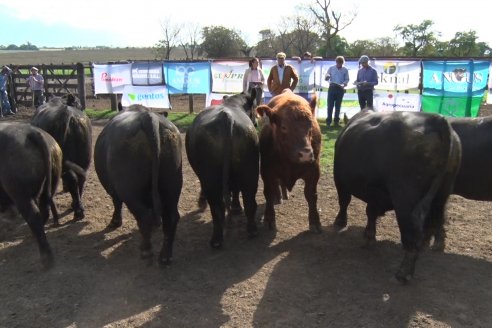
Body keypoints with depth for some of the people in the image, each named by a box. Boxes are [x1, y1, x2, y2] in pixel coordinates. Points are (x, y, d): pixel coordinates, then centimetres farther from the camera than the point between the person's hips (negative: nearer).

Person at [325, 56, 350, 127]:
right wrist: (327, 77, -23)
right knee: (330, 105, -4)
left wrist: (343, 84, -19)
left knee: (338, 105, 6)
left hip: (340, 89, 0)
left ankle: (336, 121, 13)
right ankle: (328, 121, -2)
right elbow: (326, 78, 2)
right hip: (332, 88, 0)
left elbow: (347, 79, 2)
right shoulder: (331, 68, 5)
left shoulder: (345, 70, 4)